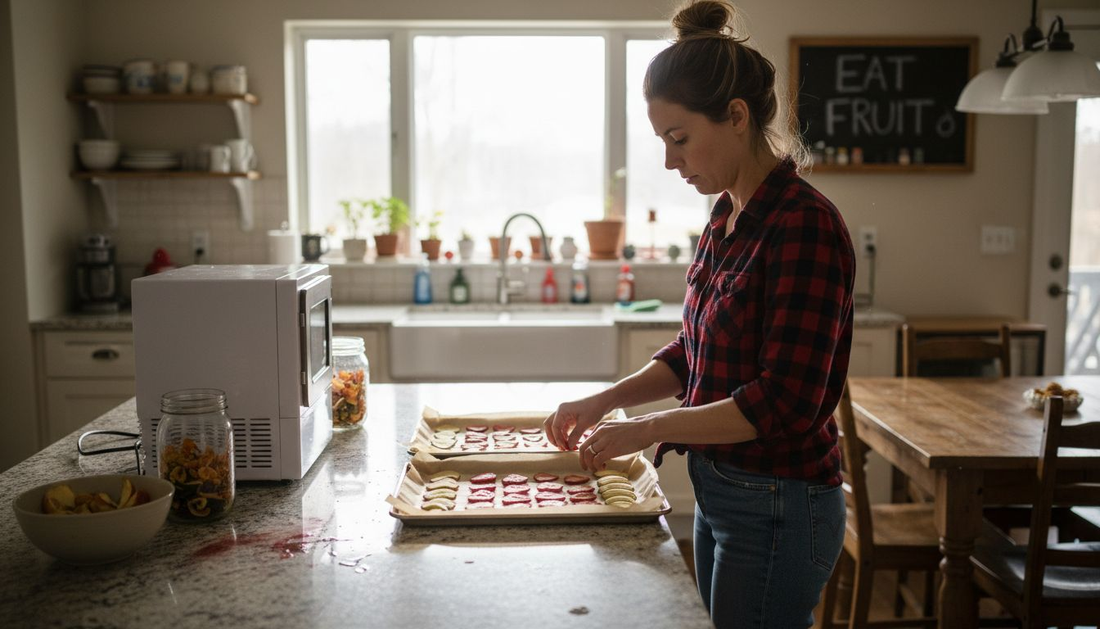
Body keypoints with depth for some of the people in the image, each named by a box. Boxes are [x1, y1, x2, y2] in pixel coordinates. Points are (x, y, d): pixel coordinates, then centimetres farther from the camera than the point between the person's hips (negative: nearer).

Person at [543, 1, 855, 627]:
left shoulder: (804, 225, -22)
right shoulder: (727, 216, 6)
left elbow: (785, 403, -24)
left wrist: (648, 428, -18)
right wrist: (606, 400, 2)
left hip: (777, 511, -9)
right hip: (718, 493, 9)